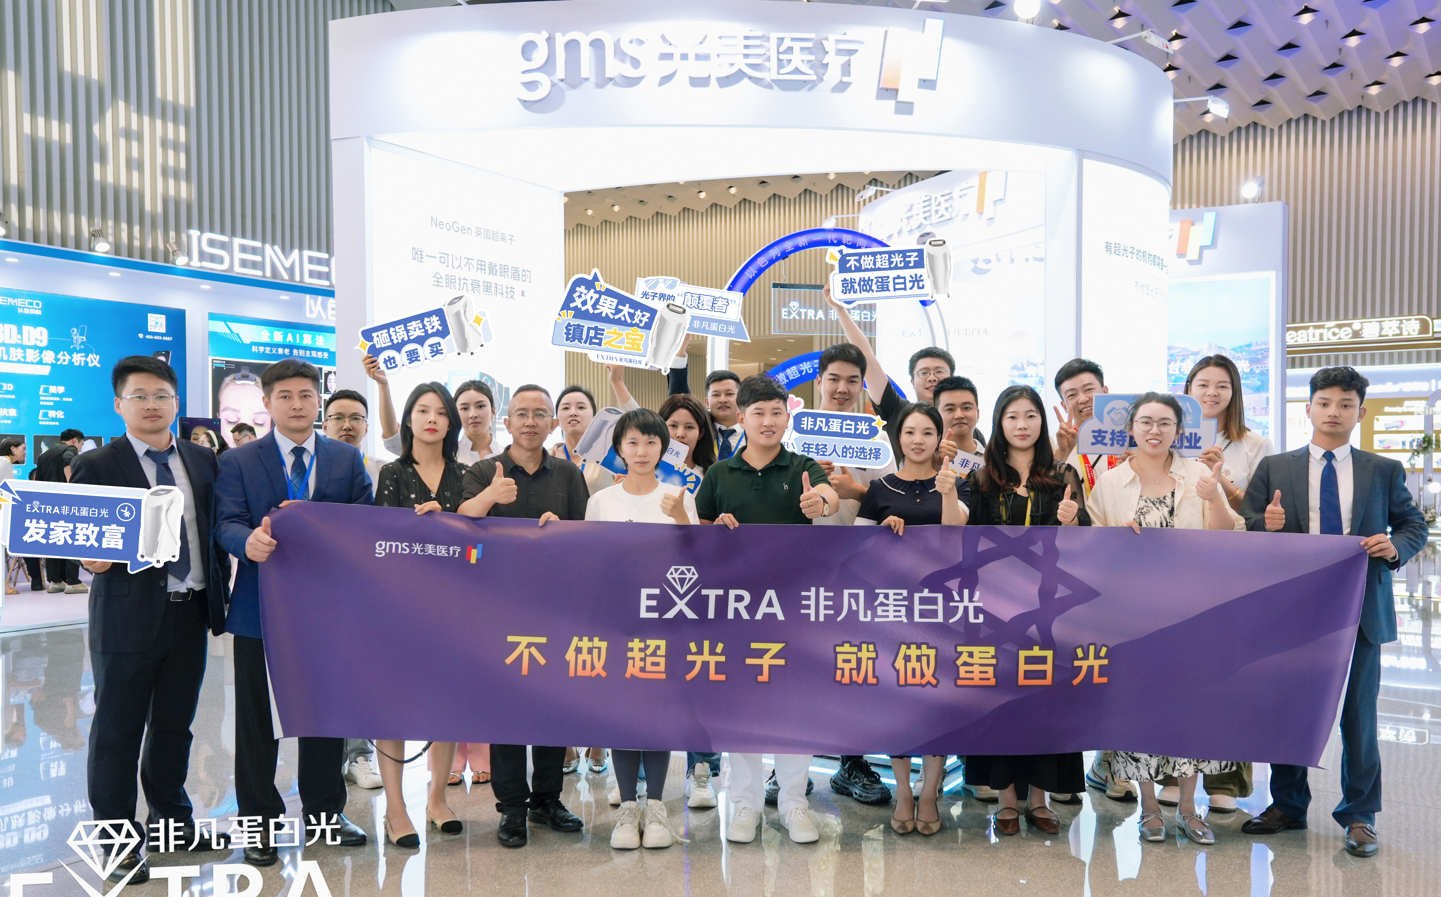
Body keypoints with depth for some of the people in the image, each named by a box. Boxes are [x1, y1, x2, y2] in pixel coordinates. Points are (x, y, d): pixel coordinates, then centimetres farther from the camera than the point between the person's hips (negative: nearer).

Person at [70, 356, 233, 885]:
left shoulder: (203, 460, 9)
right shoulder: (95, 466, -3)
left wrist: (220, 590, 6)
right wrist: (91, 559, -24)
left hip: (191, 613, 4)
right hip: (129, 617, -4)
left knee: (175, 726, 17)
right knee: (117, 732, 7)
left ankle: (172, 821, 34)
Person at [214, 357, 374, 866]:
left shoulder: (347, 459, 7)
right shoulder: (237, 461, 3)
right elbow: (226, 523, -10)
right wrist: (250, 540, -30)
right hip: (260, 608, -1)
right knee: (257, 718, 7)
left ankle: (325, 809, 27)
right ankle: (258, 821, 21)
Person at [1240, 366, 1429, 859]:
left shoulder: (1384, 471, 8)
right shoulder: (1274, 468, 6)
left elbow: (1414, 524, 12)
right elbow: (1243, 525, 4)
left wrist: (1395, 546, -9)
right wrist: (1266, 524, -18)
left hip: (1360, 609, 0)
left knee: (1358, 714, 5)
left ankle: (1359, 817, 20)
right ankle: (1288, 806, 25)